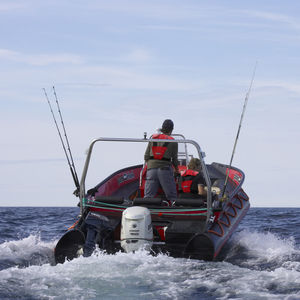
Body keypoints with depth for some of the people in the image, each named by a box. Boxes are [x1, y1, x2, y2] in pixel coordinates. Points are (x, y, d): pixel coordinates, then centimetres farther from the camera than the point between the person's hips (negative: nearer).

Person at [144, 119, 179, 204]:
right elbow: (174, 160, 7)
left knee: (148, 196, -1)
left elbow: (146, 157, 10)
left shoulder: (153, 138, 11)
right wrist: (177, 170, 26)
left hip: (151, 169, 3)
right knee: (172, 197, 3)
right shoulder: (173, 142, 3)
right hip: (165, 170, -3)